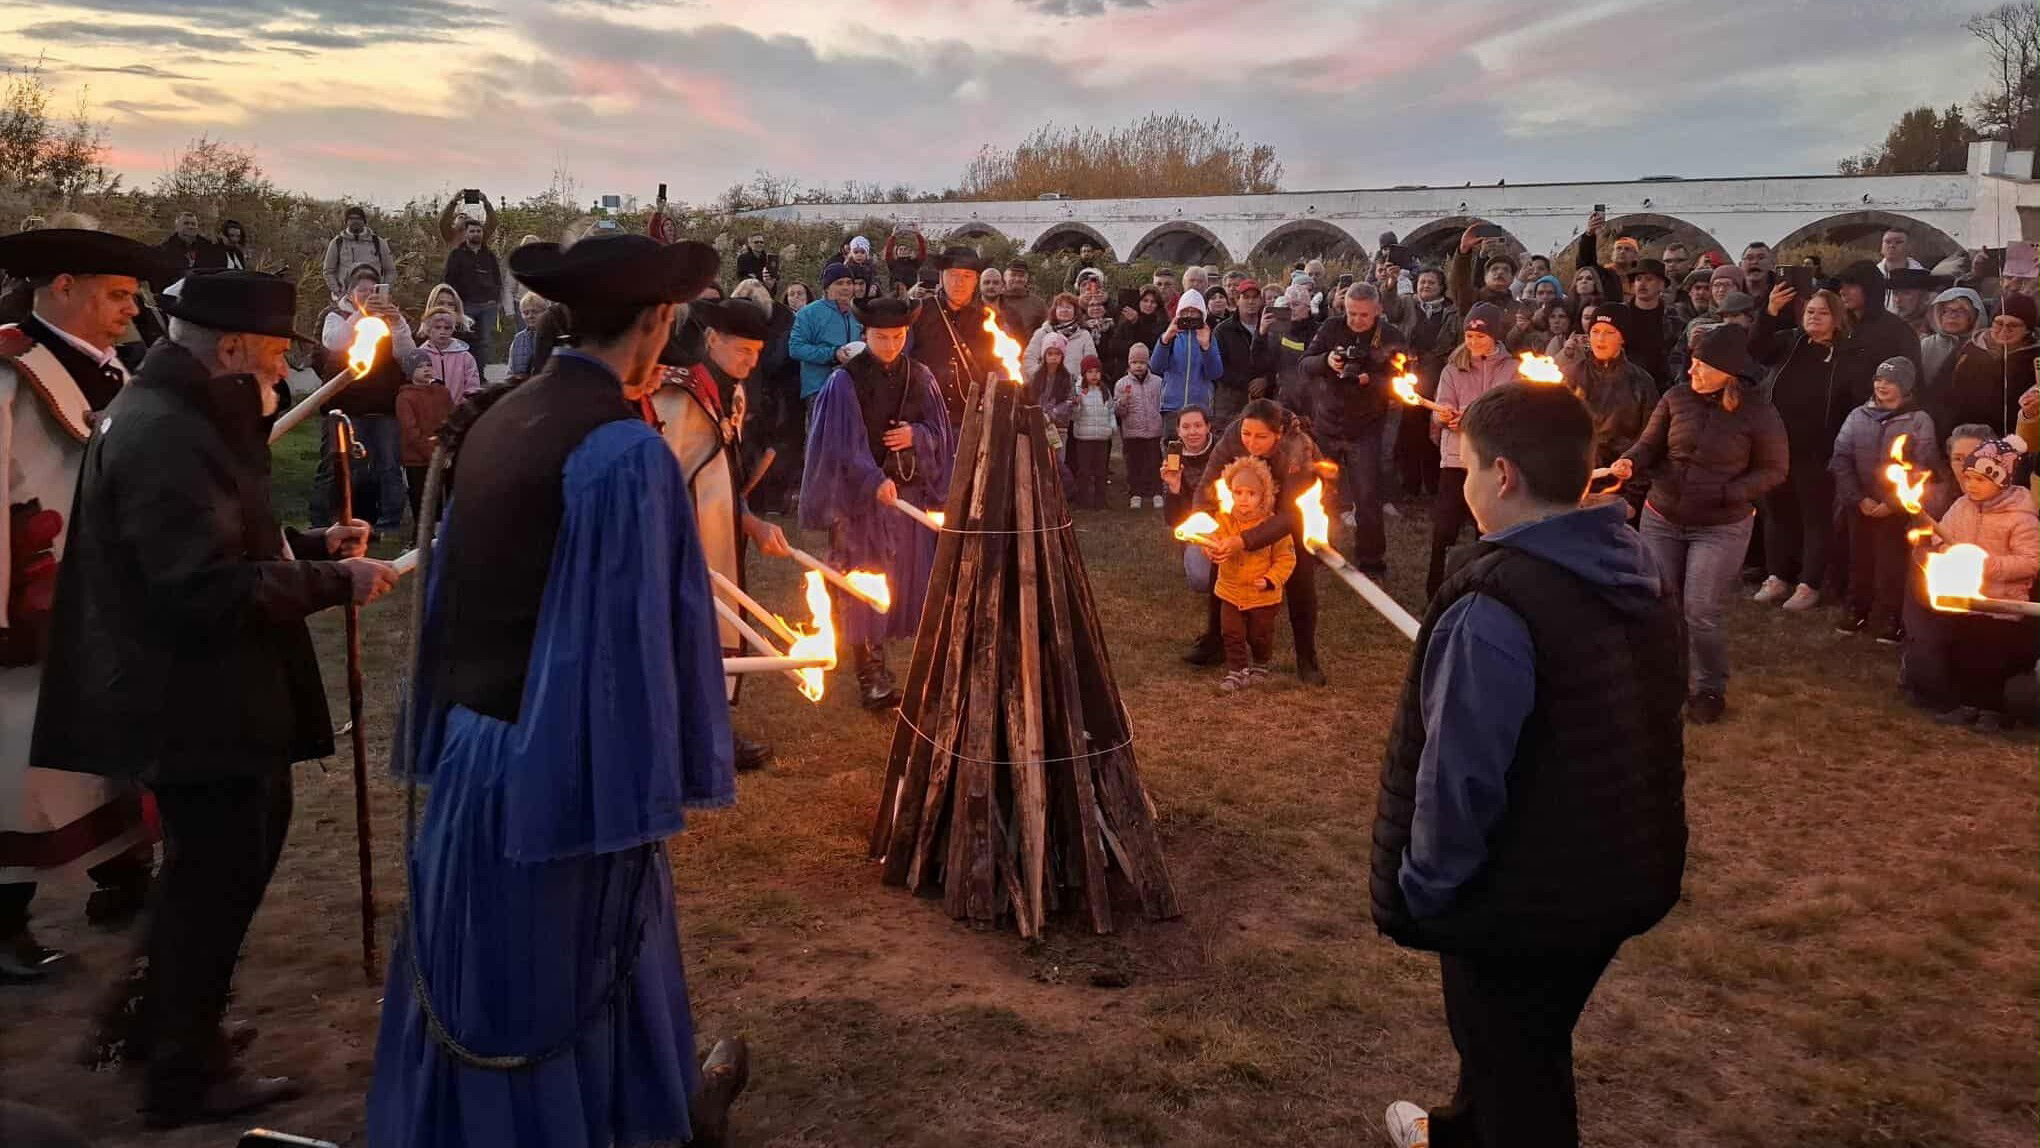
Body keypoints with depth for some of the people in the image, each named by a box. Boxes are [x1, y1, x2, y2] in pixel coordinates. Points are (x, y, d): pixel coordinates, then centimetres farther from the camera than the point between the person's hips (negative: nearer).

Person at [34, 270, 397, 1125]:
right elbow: (211, 588, -29)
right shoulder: (168, 435, -23)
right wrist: (336, 581, -21)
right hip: (196, 704, -11)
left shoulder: (171, 415, 12)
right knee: (217, 877, 3)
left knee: (213, 868, 23)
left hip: (198, 693, 11)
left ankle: (169, 1024, 40)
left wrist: (310, 544, 7)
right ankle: (186, 1072, 19)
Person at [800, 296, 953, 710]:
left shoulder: (920, 378, 6)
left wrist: (915, 436, -15)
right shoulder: (845, 380, -6)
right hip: (862, 492, -4)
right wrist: (874, 480, -28)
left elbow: (939, 432, 7)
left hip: (910, 490, 4)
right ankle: (871, 676, 6)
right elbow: (844, 442, -14)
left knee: (909, 579, 5)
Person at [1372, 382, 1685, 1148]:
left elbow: (1459, 776, -27)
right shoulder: (1634, 576, -1)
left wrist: (1423, 891, -13)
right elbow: (1643, 734, 10)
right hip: (1620, 875, 8)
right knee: (1530, 1043, 29)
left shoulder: (1496, 605, -28)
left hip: (1522, 897, -8)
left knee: (1515, 1075, 13)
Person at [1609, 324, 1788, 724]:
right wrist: (1630, 462, -21)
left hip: (1722, 528, -3)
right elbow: (1650, 444, 1)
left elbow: (1773, 470, -4)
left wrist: (1727, 494, -18)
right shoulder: (1677, 397, -6)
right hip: (1661, 518, 4)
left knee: (1700, 615, -4)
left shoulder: (1758, 411, -13)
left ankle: (1711, 689, 19)